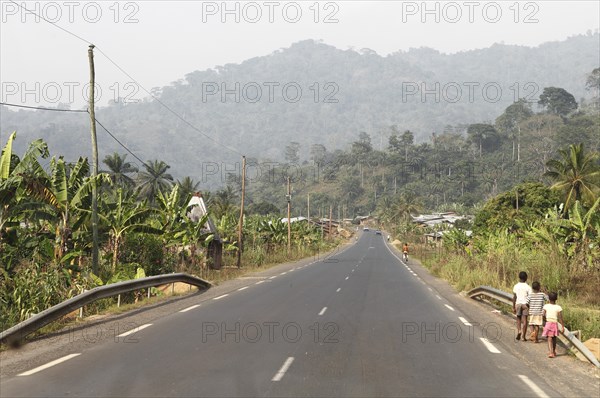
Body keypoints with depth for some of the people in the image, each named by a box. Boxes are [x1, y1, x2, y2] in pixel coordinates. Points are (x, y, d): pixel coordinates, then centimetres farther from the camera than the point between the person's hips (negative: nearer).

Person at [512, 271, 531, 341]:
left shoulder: (516, 286, 0)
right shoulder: (528, 287, -5)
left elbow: (514, 297, 2)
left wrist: (513, 307, 9)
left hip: (518, 304, 1)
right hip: (525, 304, -1)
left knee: (518, 319, 17)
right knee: (524, 320, 2)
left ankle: (519, 331, -6)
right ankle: (524, 336, 1)